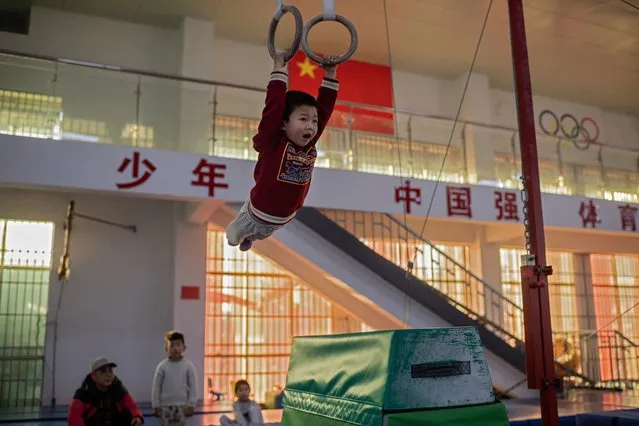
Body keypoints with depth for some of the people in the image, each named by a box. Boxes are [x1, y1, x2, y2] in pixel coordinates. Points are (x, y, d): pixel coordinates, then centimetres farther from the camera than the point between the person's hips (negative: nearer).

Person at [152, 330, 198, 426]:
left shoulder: (189, 366, -4)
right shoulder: (162, 366, -5)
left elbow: (193, 387, -1)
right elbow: (156, 387, 0)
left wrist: (191, 405, -3)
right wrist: (156, 406, -1)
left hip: (182, 406, 0)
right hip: (165, 406, 0)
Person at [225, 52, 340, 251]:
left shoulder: (309, 144, -15)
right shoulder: (272, 141, -28)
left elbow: (325, 108, -13)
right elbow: (274, 104, -37)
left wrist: (330, 75, -17)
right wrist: (279, 69, -32)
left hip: (286, 217, 5)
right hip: (258, 213, -5)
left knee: (259, 235, 37)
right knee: (237, 233, 29)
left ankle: (249, 237, 69)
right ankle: (235, 236, 63)